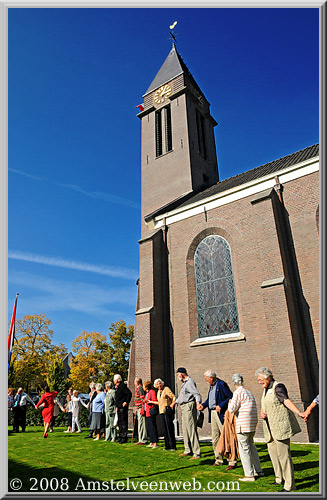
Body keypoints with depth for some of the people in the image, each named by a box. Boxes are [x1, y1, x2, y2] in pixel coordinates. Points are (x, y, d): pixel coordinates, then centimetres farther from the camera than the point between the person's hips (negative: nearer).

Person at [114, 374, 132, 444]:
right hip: (119, 407, 10)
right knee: (120, 422, 15)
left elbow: (129, 393, -19)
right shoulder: (117, 387, 15)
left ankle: (124, 438, 1)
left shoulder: (123, 386, -14)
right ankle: (120, 436, 24)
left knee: (124, 422, -4)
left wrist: (126, 402, -20)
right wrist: (117, 406, 20)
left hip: (123, 407, -10)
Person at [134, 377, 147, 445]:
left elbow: (142, 398, -20)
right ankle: (141, 439, 20)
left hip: (141, 409, -10)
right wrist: (136, 409, 27)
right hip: (139, 409, 10)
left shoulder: (140, 388, -14)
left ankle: (143, 440, -2)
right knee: (140, 424, 13)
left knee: (141, 424, -6)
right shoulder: (138, 388, 18)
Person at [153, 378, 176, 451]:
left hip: (167, 411, -7)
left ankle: (173, 446, 0)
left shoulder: (166, 389, -6)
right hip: (161, 412, 7)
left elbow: (174, 397, -12)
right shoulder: (158, 392, 15)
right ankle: (167, 446, 14)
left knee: (169, 428, -7)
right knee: (164, 429, 6)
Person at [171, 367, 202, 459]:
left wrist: (198, 402, -41)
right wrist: (174, 402, 43)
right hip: (184, 408, 10)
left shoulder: (190, 382, -13)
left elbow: (197, 394, -24)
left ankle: (197, 453, -4)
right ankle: (188, 450, 28)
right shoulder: (184, 383, 19)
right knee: (185, 430, 16)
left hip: (189, 406, -10)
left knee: (192, 429, -9)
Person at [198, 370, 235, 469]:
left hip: (221, 414, -9)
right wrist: (203, 405, 6)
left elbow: (231, 397, -17)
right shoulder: (211, 386, 13)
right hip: (212, 413, 9)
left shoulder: (222, 384, -15)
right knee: (215, 437, 15)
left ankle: (232, 462, 5)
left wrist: (221, 406, -23)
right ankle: (218, 460, 27)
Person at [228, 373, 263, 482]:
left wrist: (230, 403, 3)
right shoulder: (249, 393, 15)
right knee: (251, 446, 21)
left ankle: (249, 475, 5)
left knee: (244, 449, 0)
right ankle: (258, 471, 29)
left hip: (243, 425, -8)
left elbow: (232, 409, -17)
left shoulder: (238, 392, -11)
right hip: (252, 424, 9)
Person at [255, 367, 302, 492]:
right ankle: (280, 479, 31)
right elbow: (263, 406, 21)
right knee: (272, 451, 15)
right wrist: (262, 413, 0)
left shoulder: (278, 387, -12)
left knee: (283, 453, -5)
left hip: (280, 424, -9)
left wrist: (299, 413, -40)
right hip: (271, 426, 9)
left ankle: (289, 484, 5)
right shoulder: (266, 389, 14)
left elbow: (286, 401, -26)